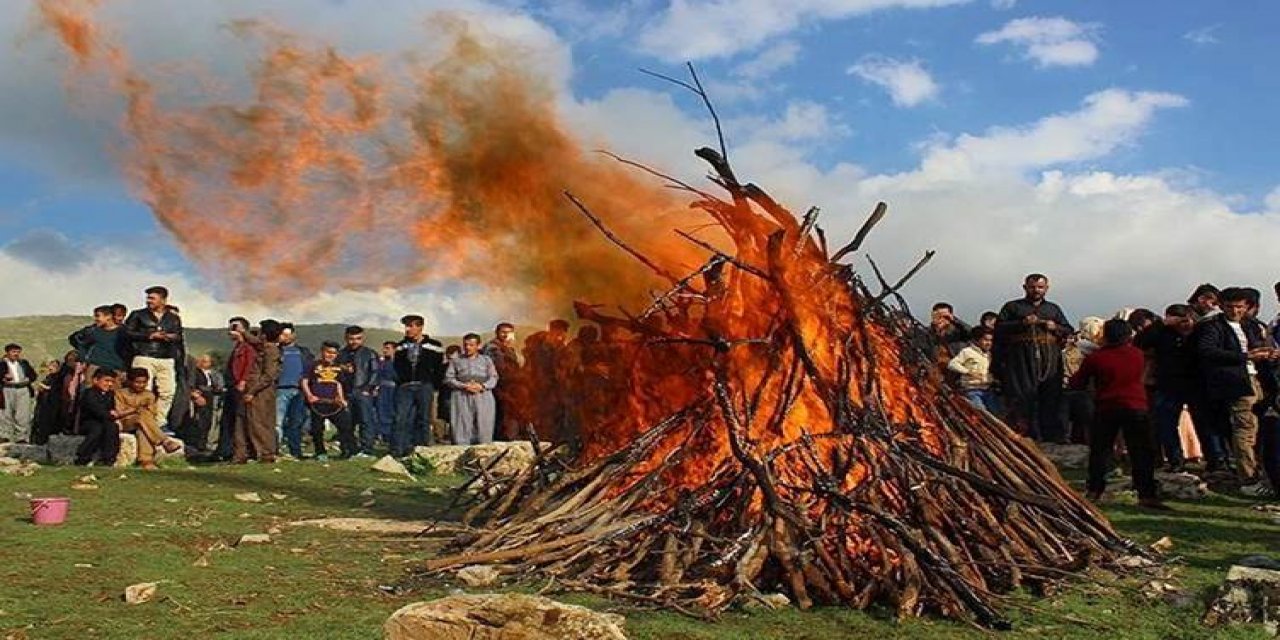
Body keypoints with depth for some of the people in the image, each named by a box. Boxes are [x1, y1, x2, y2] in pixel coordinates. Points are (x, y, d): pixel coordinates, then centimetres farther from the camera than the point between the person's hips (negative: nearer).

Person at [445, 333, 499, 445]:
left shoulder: (486, 360, 18)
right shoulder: (456, 360, 16)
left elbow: (493, 377, 9)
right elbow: (448, 378, 7)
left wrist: (482, 386, -10)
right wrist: (464, 386, -9)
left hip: (483, 396, 1)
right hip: (462, 397, -1)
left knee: (484, 427, -6)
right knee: (462, 426, -9)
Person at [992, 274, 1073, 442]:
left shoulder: (1054, 309, 24)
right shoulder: (1012, 307, 13)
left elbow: (1070, 331, 23)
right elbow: (999, 328, 1)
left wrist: (1056, 328, 2)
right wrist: (1022, 323, -11)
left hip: (1050, 361, 3)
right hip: (1021, 360, -3)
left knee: (1050, 397, 0)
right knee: (1022, 395, -10)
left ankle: (1052, 434, 4)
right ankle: (1023, 433, -8)